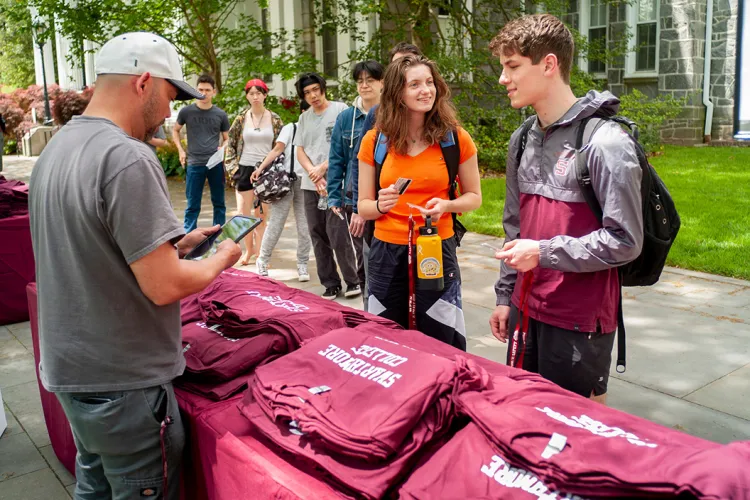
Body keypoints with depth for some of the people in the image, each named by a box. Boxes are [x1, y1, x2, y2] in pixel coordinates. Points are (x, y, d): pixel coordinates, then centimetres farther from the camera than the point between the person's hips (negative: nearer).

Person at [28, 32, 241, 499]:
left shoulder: (56, 149, 6)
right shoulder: (128, 158, -23)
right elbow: (164, 286, -23)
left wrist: (178, 244, 12)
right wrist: (223, 258, -5)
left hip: (69, 368, 9)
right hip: (123, 383, -9)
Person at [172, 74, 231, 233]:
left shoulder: (221, 115, 4)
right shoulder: (186, 111, 1)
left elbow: (227, 139, 13)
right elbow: (175, 130, 16)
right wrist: (181, 150, 4)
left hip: (216, 163, 1)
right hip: (194, 164, -1)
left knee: (219, 203, 9)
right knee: (193, 205, 4)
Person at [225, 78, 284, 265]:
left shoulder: (275, 119, 1)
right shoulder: (241, 119, 3)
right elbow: (230, 145, 9)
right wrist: (233, 167, -1)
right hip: (245, 170, 1)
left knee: (262, 216, 4)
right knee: (243, 214, 3)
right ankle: (249, 249, 23)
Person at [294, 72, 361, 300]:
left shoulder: (340, 110, 0)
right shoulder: (304, 118, 16)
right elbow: (300, 150, 11)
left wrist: (323, 168, -10)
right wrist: (314, 175, -6)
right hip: (310, 186, 6)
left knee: (338, 235, -10)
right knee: (318, 236, 7)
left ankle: (353, 280, 7)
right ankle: (330, 284, 16)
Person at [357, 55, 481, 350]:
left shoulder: (456, 139, -4)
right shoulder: (374, 141, -1)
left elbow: (474, 196, 7)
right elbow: (363, 206, 5)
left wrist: (446, 205, -13)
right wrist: (380, 205, -17)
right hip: (387, 252, 1)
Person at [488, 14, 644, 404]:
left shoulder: (604, 142, -15)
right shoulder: (522, 140, 8)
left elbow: (625, 240, -16)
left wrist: (544, 252, -19)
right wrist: (505, 295, 14)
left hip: (581, 319, -7)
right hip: (526, 309, 7)